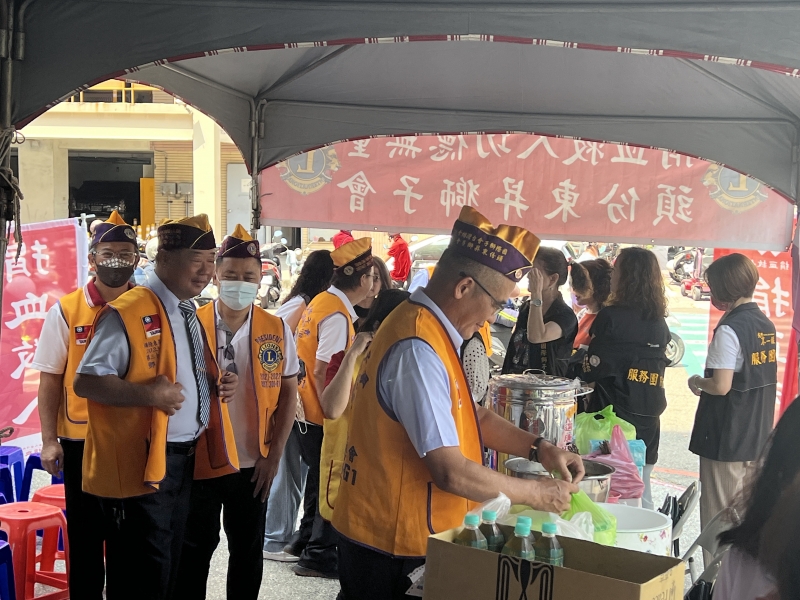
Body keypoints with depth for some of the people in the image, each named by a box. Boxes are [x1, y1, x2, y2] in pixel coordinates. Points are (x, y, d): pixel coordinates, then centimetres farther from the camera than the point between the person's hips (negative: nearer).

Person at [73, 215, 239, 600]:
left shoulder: (192, 315, 12)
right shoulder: (126, 314, -16)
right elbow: (85, 381, -20)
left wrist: (219, 383, 3)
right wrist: (146, 394, -31)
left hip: (187, 459, 9)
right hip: (140, 463, -9)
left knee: (170, 566, 20)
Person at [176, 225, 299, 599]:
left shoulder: (277, 330, -2)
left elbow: (288, 394, 1)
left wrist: (273, 456, -3)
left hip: (253, 464, 1)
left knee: (248, 551, 13)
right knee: (194, 549, 11)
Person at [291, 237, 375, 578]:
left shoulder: (323, 301, 7)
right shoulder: (337, 315, -21)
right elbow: (323, 373, -24)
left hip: (307, 410, 9)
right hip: (320, 415, -9)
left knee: (321, 478, 21)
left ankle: (307, 541, 35)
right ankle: (319, 556, 13)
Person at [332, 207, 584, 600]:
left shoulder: (426, 328, 6)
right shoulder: (418, 350, -26)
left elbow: (471, 417, 14)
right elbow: (451, 472, -27)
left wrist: (538, 449, 2)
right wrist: (538, 494, -15)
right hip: (391, 546, -9)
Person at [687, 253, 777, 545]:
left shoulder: (729, 330, -18)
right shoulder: (766, 325, 6)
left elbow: (721, 386, -22)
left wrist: (697, 381, -4)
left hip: (727, 438, -8)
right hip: (758, 436, 8)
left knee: (718, 518, 3)